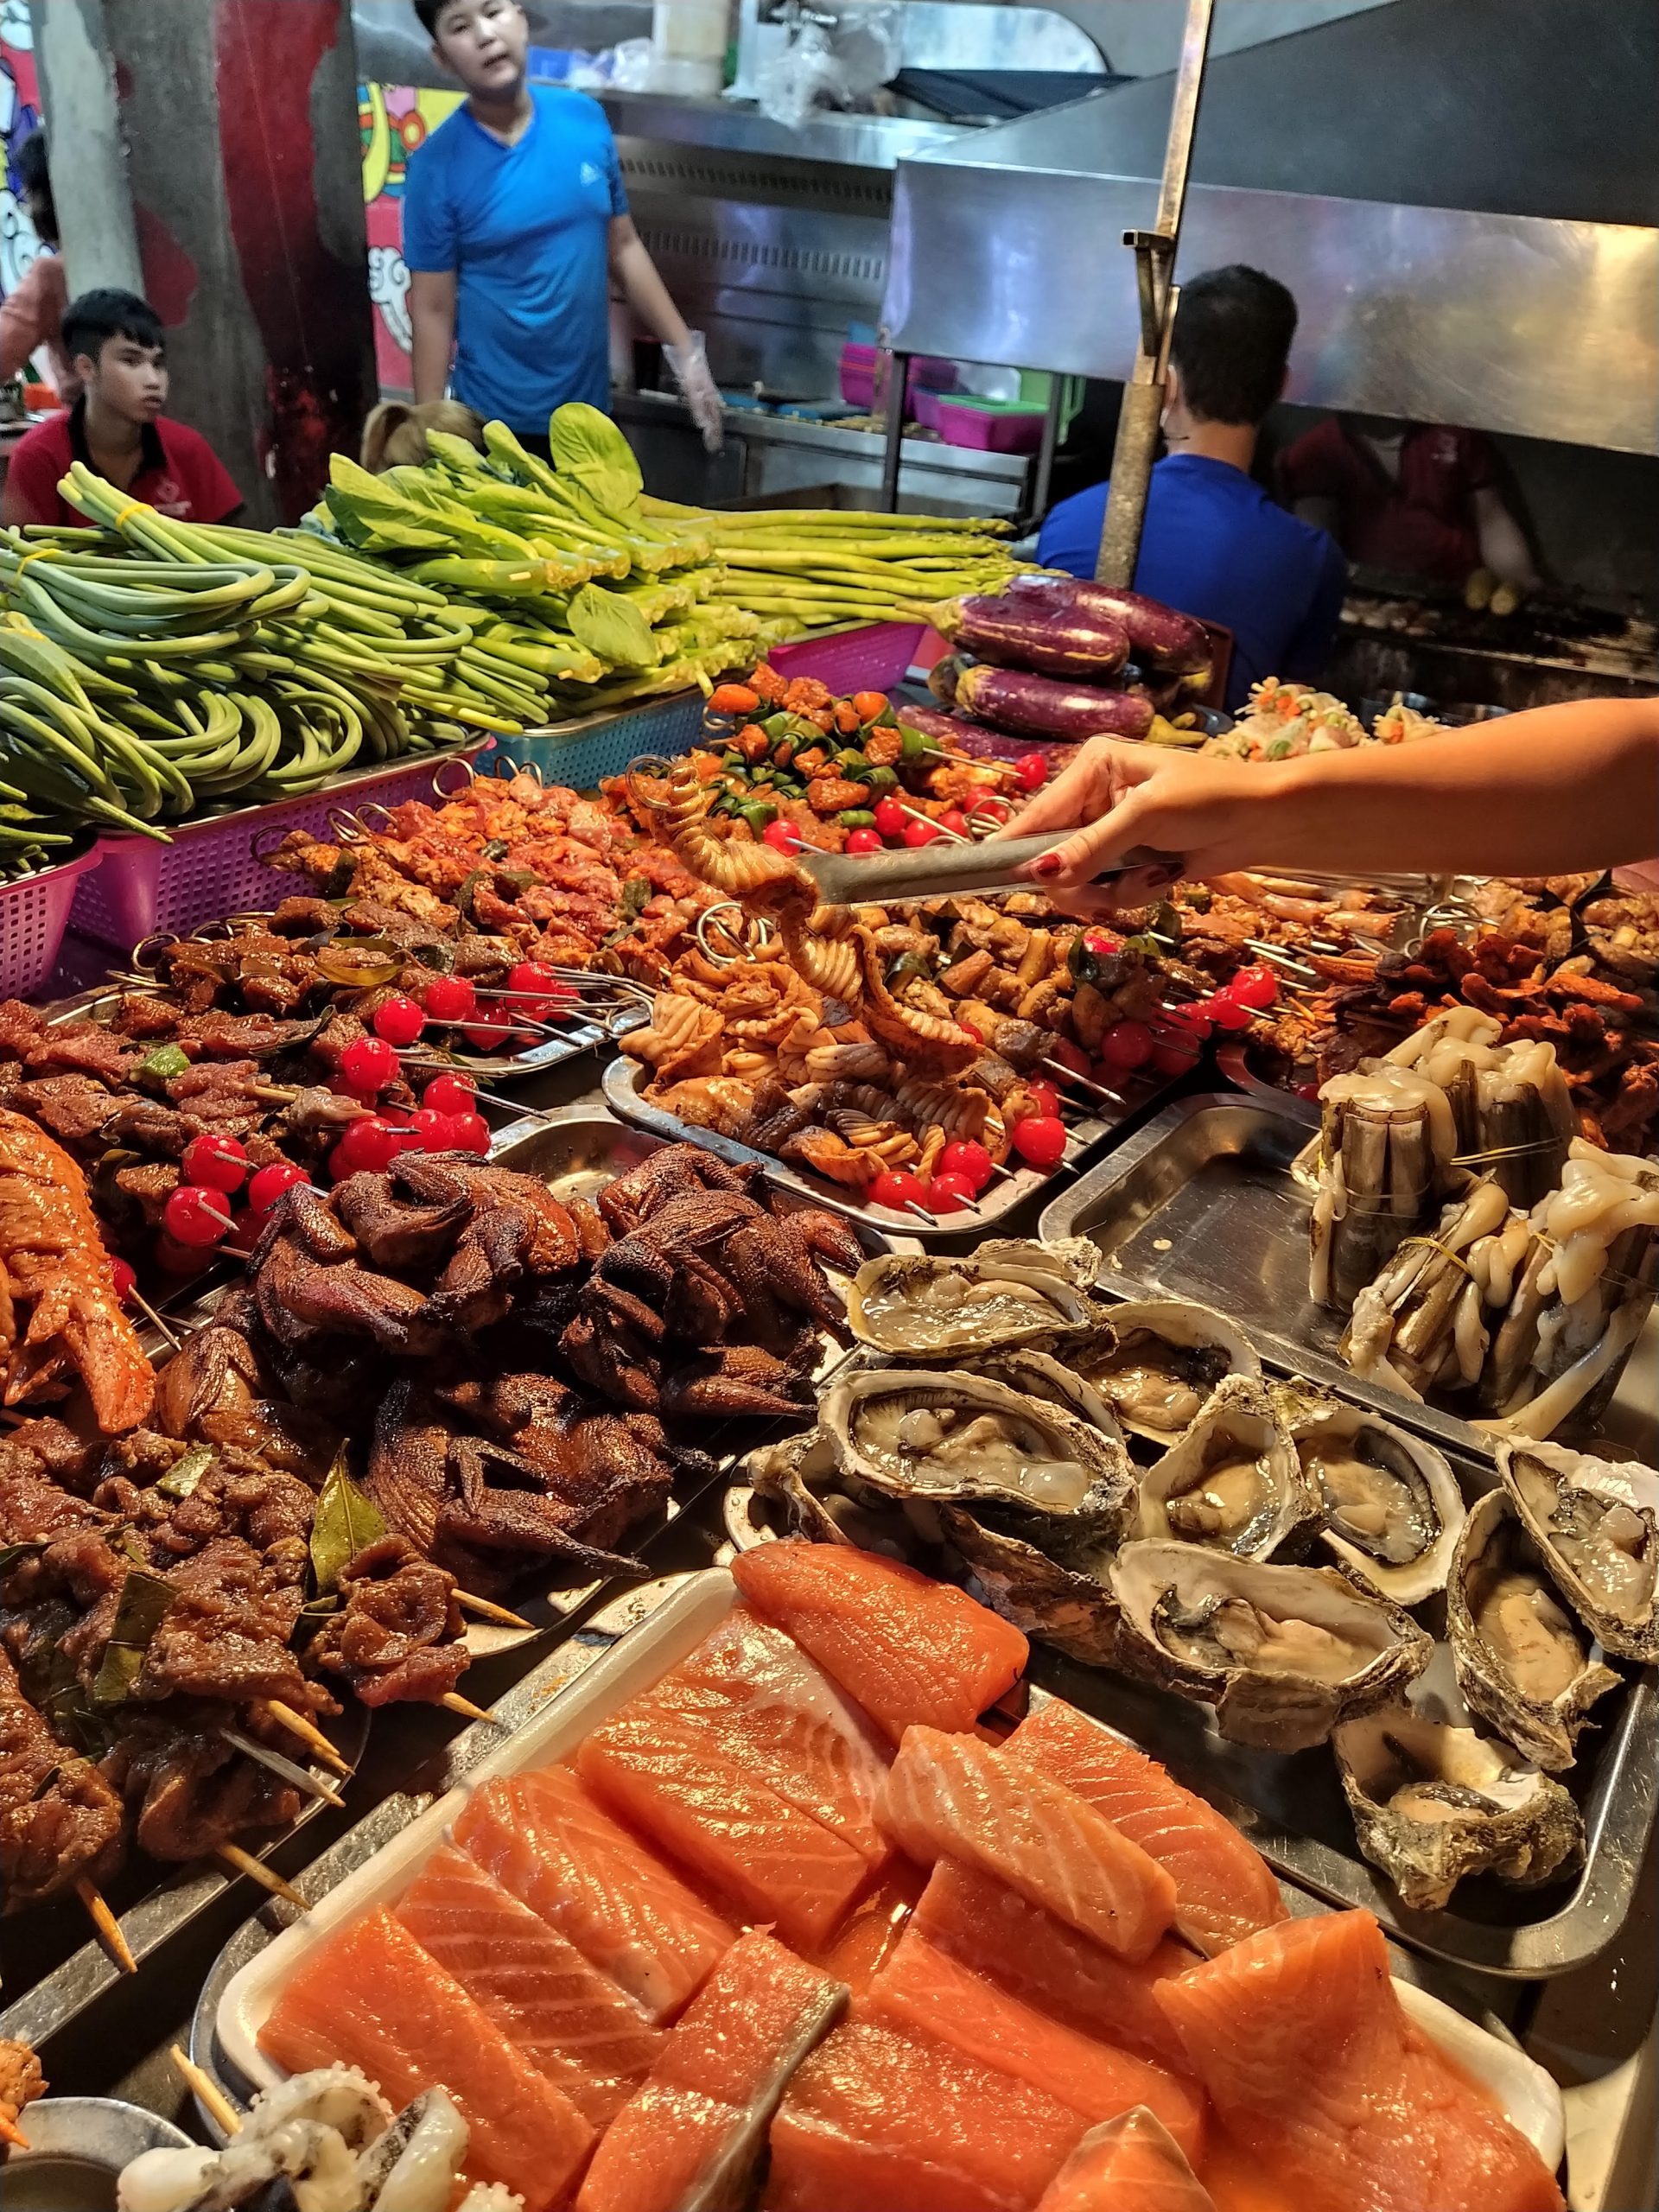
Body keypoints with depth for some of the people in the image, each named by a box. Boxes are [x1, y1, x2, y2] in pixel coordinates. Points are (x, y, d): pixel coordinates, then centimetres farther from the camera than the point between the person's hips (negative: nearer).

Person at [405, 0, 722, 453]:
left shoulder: (586, 119, -1)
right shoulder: (437, 166, -12)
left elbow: (623, 247, 8)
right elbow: (433, 311, -9)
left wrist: (686, 352, 3)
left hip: (589, 405, 4)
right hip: (496, 419, -4)